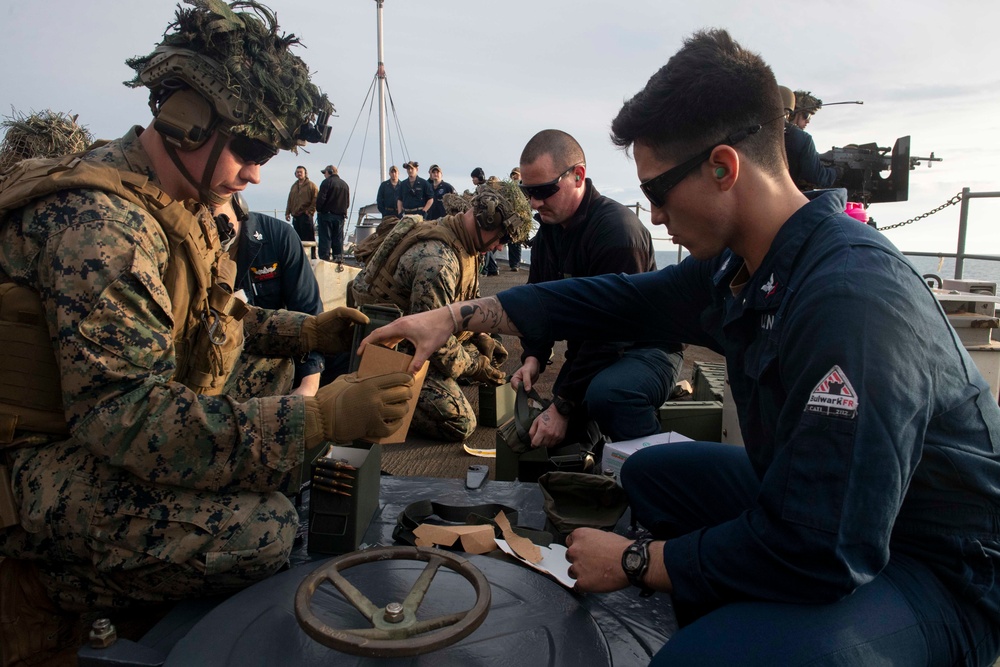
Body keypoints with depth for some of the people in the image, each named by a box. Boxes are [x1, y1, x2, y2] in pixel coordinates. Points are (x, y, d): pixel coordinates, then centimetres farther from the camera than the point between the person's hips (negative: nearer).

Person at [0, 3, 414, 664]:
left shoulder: (179, 205, 6)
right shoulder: (98, 218, -27)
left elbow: (213, 317, 20)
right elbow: (122, 414, -34)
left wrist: (307, 331, 3)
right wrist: (320, 418, -38)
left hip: (107, 429, 10)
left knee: (301, 439, 8)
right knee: (262, 531, -28)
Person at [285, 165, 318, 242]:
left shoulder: (311, 185, -1)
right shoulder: (294, 186, 20)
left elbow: (316, 199, -8)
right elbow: (290, 200, 22)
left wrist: (310, 211, -14)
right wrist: (287, 212, 13)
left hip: (306, 216, -7)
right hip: (295, 216, 7)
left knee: (308, 238, -9)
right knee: (298, 238, 9)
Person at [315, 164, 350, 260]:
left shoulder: (327, 182, -8)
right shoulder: (345, 184, 13)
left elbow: (321, 198, -15)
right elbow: (348, 202, 14)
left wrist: (318, 210, -3)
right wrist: (342, 211, 16)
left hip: (326, 214, -6)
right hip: (340, 216, 6)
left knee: (325, 238, -4)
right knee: (338, 238, 9)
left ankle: (325, 257, -8)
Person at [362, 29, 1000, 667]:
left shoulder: (854, 298, -32)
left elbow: (818, 550, -31)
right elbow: (613, 300, 5)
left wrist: (634, 562, -17)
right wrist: (457, 316, 7)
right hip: (827, 514, 8)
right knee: (652, 471, 15)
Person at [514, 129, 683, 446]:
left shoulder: (617, 229, -25)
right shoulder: (549, 227, 3)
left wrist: (563, 406, -27)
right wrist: (533, 357, -9)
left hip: (645, 347, -8)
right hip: (587, 349, 8)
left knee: (606, 393, -38)